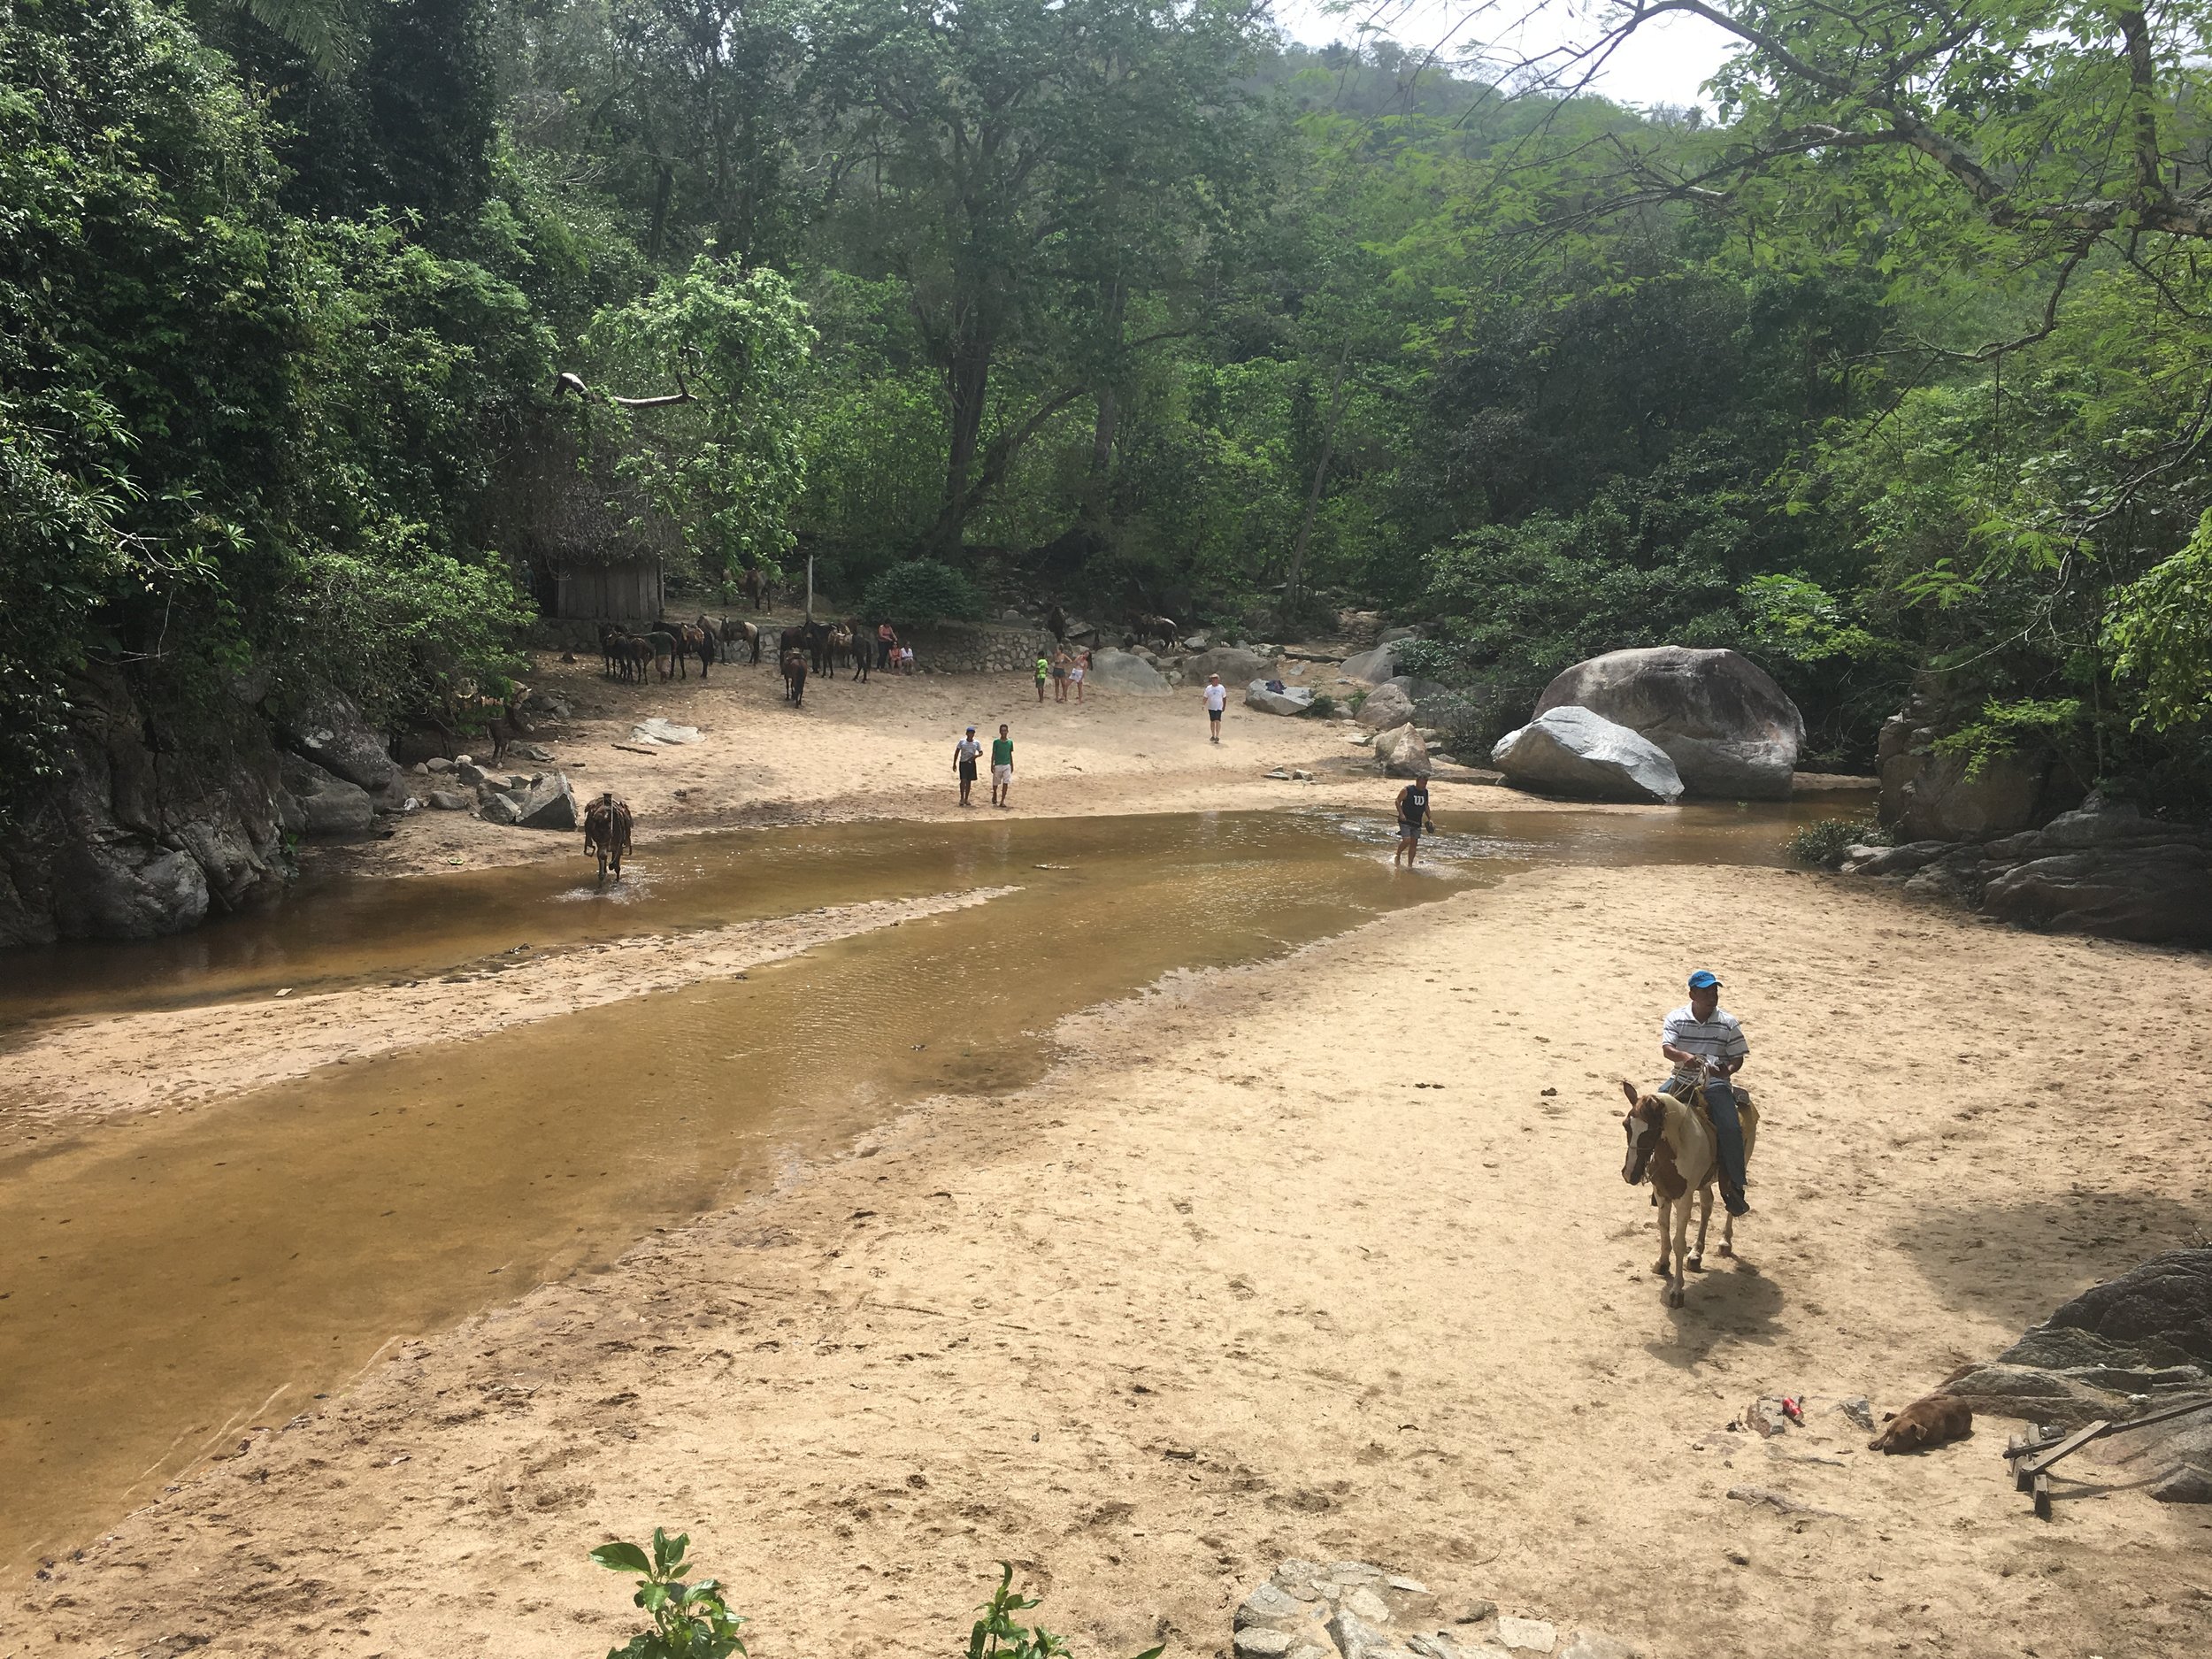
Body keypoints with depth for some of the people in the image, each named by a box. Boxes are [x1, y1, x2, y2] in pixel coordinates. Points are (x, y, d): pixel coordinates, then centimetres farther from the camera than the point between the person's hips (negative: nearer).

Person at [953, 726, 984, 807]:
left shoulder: (976, 743, 3)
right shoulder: (962, 741, -2)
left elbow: (981, 753, 8)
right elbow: (957, 752, 3)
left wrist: (976, 756, -15)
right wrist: (954, 764, 0)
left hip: (971, 763, 2)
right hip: (963, 763, -2)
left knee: (969, 781, 7)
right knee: (963, 780, -11)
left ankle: (966, 799, 15)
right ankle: (962, 798, -3)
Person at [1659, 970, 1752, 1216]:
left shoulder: (1728, 1023, -1)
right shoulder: (1676, 1018, -1)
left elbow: (1738, 1058, 2)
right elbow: (1667, 1048, -13)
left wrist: (1726, 1071, -20)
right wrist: (1684, 1056, -35)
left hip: (1715, 1083, -1)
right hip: (1681, 1081, 1)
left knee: (1730, 1128, -22)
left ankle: (1733, 1186, -9)